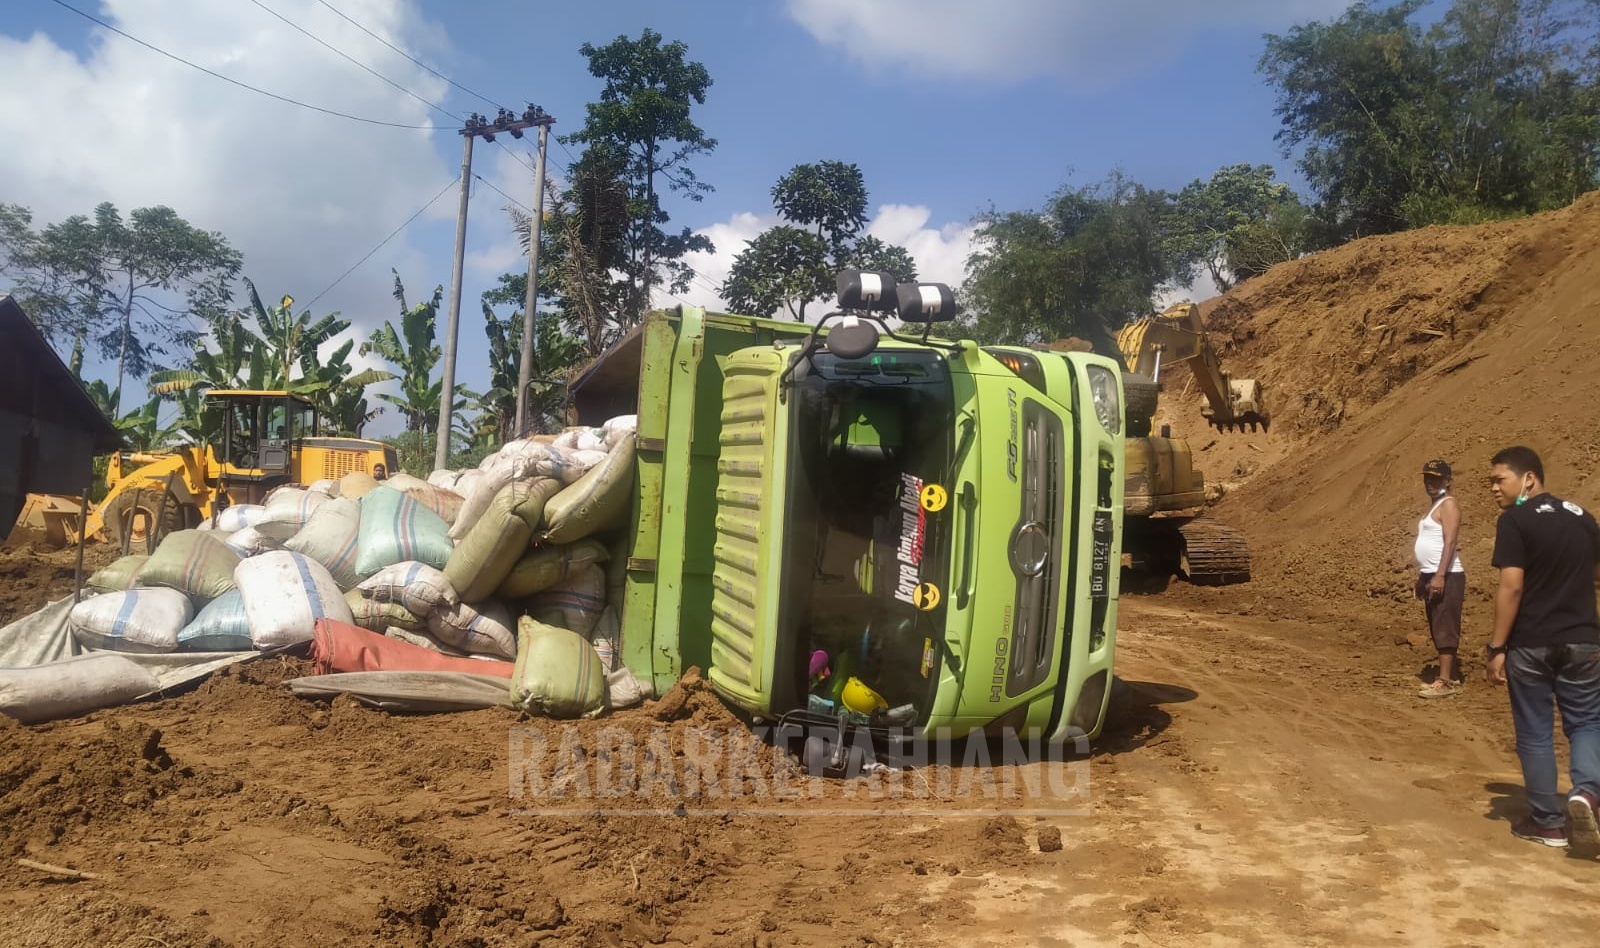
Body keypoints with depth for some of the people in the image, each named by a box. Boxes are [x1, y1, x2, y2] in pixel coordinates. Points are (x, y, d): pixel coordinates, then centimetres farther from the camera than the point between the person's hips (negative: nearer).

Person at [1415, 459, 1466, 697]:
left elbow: (1451, 542, -19)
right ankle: (1452, 677, 18)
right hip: (1431, 576, 10)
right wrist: (1423, 577, 22)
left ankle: (1445, 682, -10)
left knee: (1445, 629, -10)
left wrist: (1440, 576, -26)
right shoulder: (1434, 506, 20)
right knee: (1438, 630, 12)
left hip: (1446, 577, -10)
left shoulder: (1449, 504, -10)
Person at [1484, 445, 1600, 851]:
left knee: (1535, 733, 8)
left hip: (1530, 645, -4)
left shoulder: (1514, 521, -11)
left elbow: (1511, 587, -16)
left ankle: (1548, 821, 16)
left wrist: (1497, 648, -13)